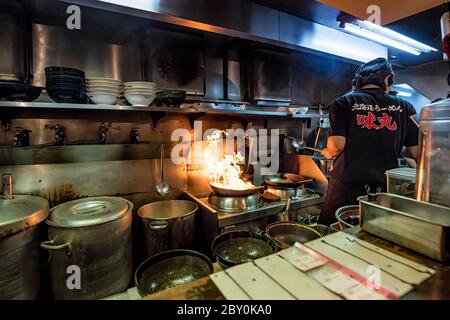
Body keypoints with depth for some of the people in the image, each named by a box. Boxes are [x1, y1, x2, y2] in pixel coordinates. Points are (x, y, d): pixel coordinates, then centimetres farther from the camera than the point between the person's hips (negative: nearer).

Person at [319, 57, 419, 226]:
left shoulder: (344, 103, -3)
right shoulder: (405, 107, 4)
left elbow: (337, 144, -13)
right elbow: (415, 152, 5)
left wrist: (329, 153, 8)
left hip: (346, 186, -2)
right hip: (385, 187, 3)